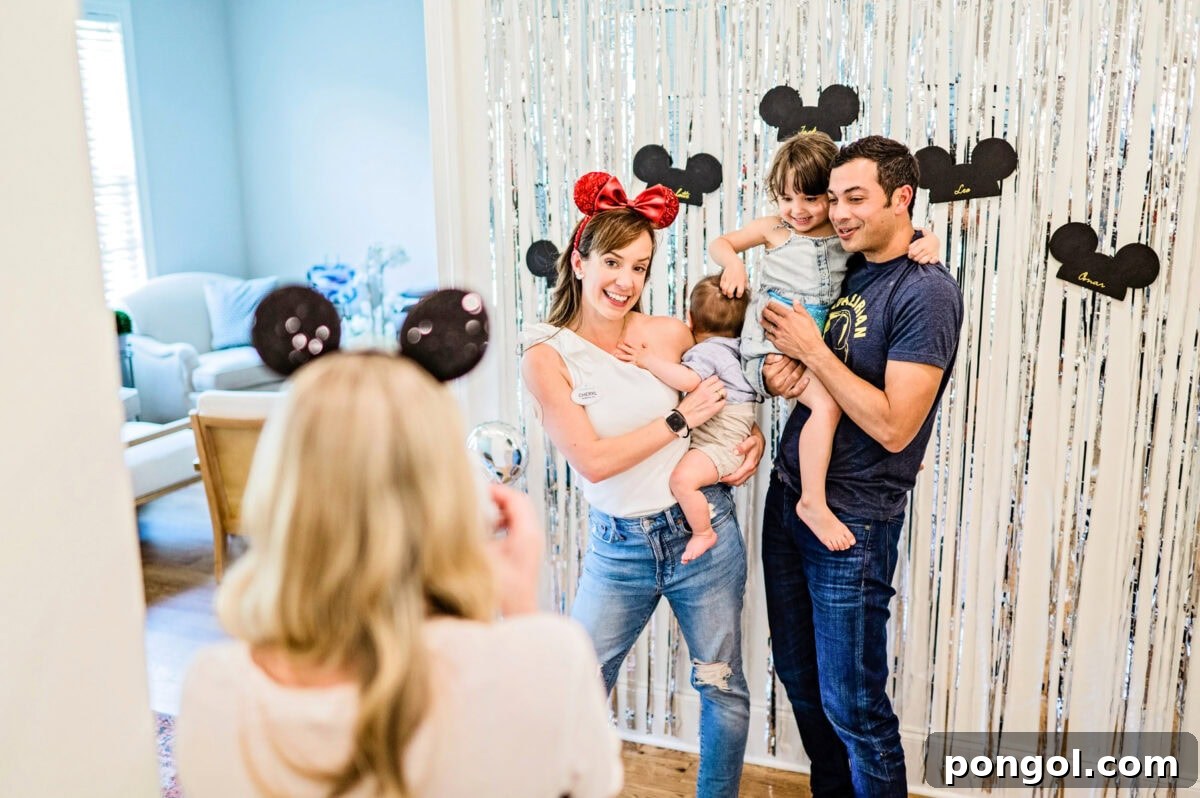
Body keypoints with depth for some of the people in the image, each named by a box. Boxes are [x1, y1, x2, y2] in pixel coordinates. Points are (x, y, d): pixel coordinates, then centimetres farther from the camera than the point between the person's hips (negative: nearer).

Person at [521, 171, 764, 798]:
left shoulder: (670, 334, -3)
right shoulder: (547, 356, -11)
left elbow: (729, 384, 16)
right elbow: (593, 460, -17)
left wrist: (755, 437, -3)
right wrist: (682, 418, -15)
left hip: (704, 531, 2)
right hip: (618, 547, -2)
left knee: (725, 691, 15)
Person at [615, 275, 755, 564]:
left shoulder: (707, 351, -15)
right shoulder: (734, 350, 17)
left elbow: (687, 380, -35)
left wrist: (648, 360, -30)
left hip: (718, 442, -12)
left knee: (683, 478, -28)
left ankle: (703, 533, -15)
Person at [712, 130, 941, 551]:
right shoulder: (774, 228, 1)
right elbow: (720, 242, 10)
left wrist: (926, 241, -15)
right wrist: (733, 263, -11)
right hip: (772, 340, -5)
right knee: (827, 403, -26)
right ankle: (813, 502, -21)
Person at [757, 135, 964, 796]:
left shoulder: (927, 292, -15)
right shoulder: (843, 271, 8)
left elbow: (894, 427, -22)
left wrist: (812, 350, -19)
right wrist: (775, 373, -7)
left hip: (853, 519, -8)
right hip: (788, 495, 8)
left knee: (851, 704, 4)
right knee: (797, 675, 19)